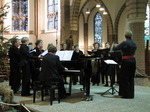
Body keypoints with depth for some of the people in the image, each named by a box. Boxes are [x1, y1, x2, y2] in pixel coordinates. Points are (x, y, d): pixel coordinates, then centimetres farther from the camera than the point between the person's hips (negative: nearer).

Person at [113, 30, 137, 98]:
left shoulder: (125, 43, -13)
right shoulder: (134, 43, 7)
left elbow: (115, 49, -9)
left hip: (126, 61, -7)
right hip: (133, 60, 7)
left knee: (125, 78, 2)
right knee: (131, 78, 13)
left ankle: (126, 94, 5)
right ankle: (131, 94, 18)